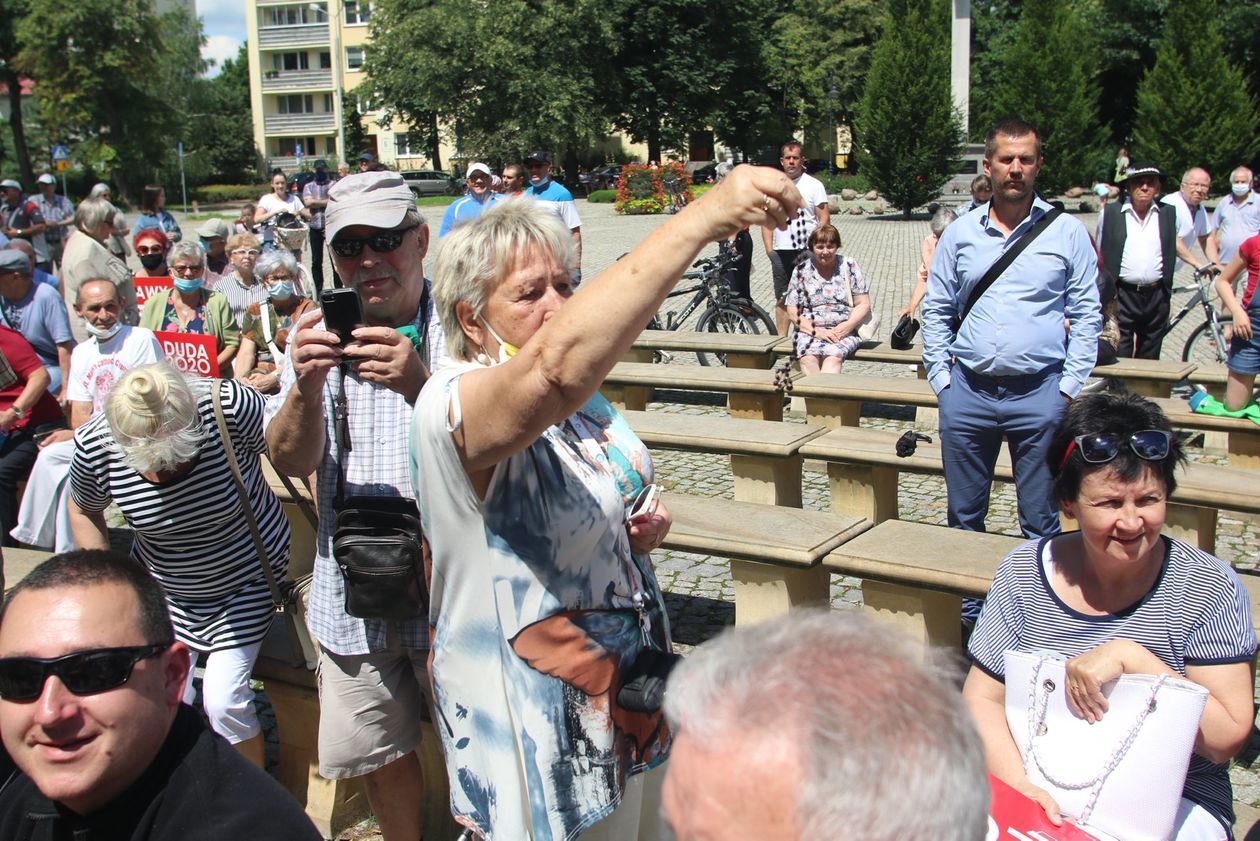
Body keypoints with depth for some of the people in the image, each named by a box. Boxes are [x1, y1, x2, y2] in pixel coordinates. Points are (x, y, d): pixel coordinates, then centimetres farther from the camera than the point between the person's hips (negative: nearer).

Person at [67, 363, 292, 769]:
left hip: (248, 579, -2)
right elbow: (84, 510, 0)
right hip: (165, 588, 3)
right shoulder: (93, 445, -21)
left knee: (223, 702, -9)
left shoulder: (231, 405, -33)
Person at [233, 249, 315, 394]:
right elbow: (246, 353, 8)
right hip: (260, 372, 3)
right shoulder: (254, 311, 18)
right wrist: (239, 378, -14)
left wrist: (274, 377, -20)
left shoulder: (308, 308, 5)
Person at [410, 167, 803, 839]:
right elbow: (557, 367, -48)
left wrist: (648, 525, -3)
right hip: (531, 722, -7)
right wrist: (702, 218, -52)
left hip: (625, 681, 8)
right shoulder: (454, 401, -25)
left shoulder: (582, 397, 3)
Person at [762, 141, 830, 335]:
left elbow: (824, 219, -3)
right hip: (781, 252, 3)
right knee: (782, 299, 8)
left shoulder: (814, 185, 1)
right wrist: (769, 249, 2)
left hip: (807, 252, -3)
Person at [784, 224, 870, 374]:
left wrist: (846, 326, -11)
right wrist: (816, 331, -10)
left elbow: (863, 305, 7)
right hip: (809, 330, 1)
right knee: (808, 358, -34)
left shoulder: (849, 266, 8)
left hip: (844, 332, 0)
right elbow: (792, 313, 5)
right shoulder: (801, 271, 9)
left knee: (833, 356, -35)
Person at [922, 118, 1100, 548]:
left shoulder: (1067, 232, 3)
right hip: (968, 392, 2)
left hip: (1039, 393, -2)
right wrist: (941, 378, 4)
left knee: (1040, 521, 4)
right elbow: (936, 310, 12)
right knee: (963, 515, 12)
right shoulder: (960, 233, 7)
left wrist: (1069, 387, -3)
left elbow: (1087, 314, 5)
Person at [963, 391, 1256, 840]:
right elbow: (983, 699, -1)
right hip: (1039, 788, 1)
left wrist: (1131, 658, -18)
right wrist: (1018, 785, -18)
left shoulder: (1208, 588, -5)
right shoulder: (1025, 572, 0)